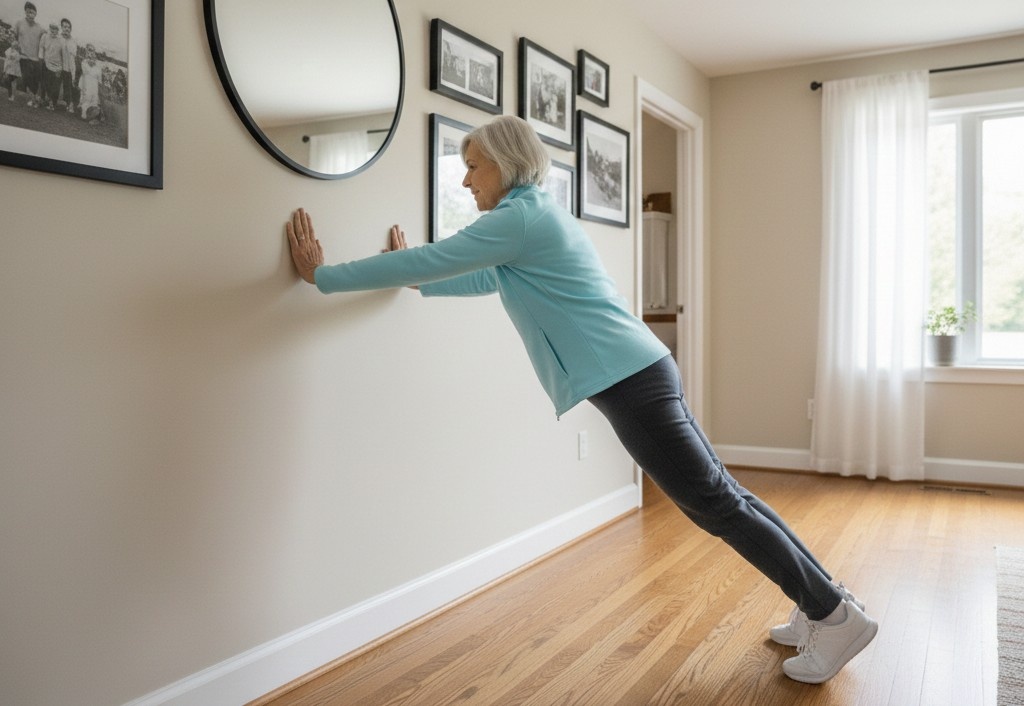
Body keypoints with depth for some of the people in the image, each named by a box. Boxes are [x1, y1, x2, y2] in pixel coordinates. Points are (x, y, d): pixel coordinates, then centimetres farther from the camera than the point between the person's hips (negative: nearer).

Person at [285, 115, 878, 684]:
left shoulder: (521, 217, -10)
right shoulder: (540, 215, 20)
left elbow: (430, 261, -9)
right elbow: (487, 280, 34)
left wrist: (322, 275, 0)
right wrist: (416, 279, 35)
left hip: (628, 381, -10)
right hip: (640, 371, 10)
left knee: (716, 502, -3)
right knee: (721, 494, 13)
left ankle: (836, 615, 9)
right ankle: (824, 601, 24)